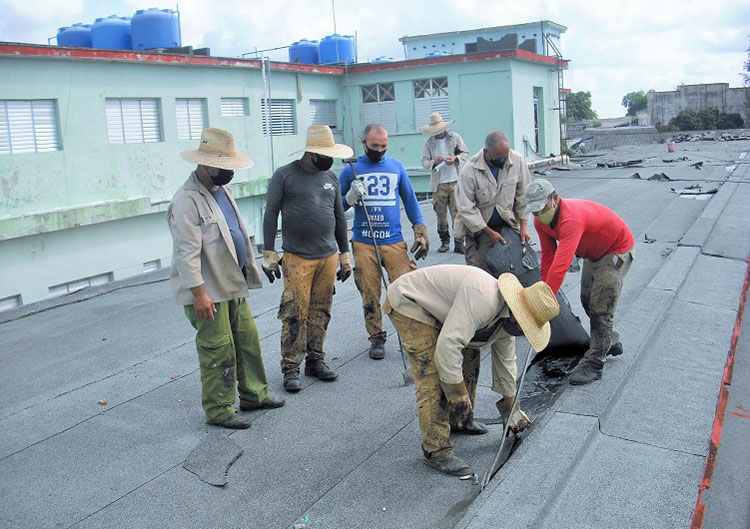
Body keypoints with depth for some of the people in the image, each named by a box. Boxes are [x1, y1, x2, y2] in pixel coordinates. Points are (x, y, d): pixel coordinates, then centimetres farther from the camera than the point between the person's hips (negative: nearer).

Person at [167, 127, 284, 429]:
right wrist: (198, 293, -23)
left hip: (233, 284, 9)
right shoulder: (186, 200, -18)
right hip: (208, 292, -9)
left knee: (248, 341, 16)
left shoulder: (221, 189, 13)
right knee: (218, 352, -1)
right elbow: (187, 252, -22)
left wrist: (247, 271, 22)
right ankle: (219, 410, 12)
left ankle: (253, 395, 30)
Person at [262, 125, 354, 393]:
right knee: (295, 314, -5)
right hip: (297, 258, -5)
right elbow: (271, 214, -2)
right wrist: (269, 255, -7)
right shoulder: (285, 175, -2)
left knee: (320, 311, 9)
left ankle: (315, 360, 21)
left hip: (329, 257, 5)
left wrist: (344, 255, 19)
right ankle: (291, 368, 4)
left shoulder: (330, 177, 13)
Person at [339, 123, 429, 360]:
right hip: (363, 242, 0)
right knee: (370, 295, 3)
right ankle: (377, 338, 17)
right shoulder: (352, 170, 7)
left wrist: (420, 230, 10)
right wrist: (350, 197, -11)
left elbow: (410, 199, 18)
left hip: (394, 241, 1)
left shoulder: (396, 166, 11)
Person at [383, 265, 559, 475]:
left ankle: (458, 422, 37)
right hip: (408, 303, -10)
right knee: (433, 378, -15)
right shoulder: (483, 299, -33)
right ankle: (436, 450, -7)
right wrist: (459, 396, -26)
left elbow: (505, 361, 14)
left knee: (461, 366, 16)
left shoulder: (506, 317, 0)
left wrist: (512, 413, 22)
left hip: (434, 311, 10)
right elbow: (448, 345, -37)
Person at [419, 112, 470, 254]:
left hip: (455, 181, -1)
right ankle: (444, 241, 17)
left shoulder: (455, 137, 8)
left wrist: (455, 158, -9)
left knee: (457, 213, -5)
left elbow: (465, 154, 10)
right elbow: (424, 162, 6)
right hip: (439, 184, 1)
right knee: (441, 214, 3)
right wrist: (434, 162, -15)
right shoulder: (429, 143, 8)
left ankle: (459, 243, -1)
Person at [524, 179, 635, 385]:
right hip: (594, 252, 9)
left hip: (617, 250, -9)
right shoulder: (541, 221, -12)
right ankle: (612, 342, 40)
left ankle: (594, 363, 0)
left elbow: (560, 265, -46)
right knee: (587, 301, 19)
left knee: (600, 307, -10)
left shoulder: (571, 219, -41)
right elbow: (548, 256, -6)